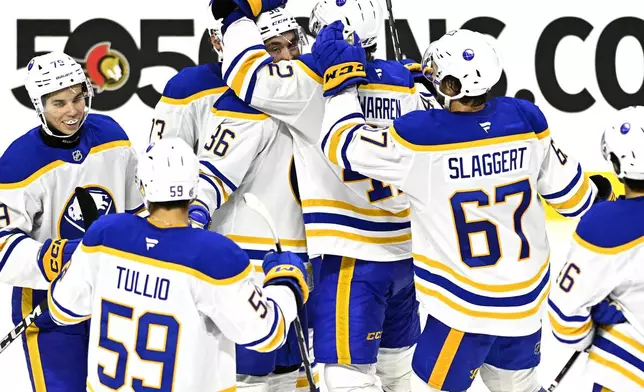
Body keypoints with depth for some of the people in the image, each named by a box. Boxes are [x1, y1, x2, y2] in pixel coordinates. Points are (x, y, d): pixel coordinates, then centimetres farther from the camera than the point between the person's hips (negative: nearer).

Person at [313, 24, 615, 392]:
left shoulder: (421, 136, -22)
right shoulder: (526, 120, -8)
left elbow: (344, 145, -10)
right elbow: (571, 191, 4)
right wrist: (602, 195, 27)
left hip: (466, 306, -5)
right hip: (528, 297, 6)